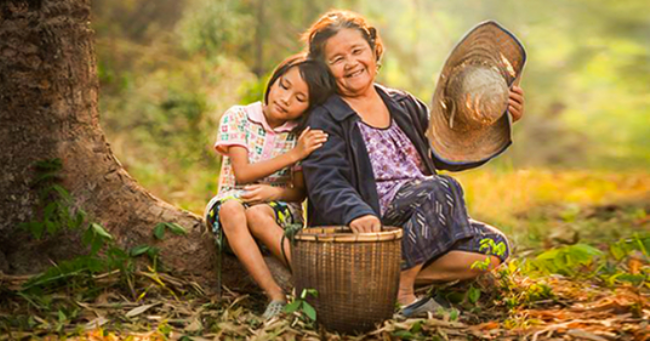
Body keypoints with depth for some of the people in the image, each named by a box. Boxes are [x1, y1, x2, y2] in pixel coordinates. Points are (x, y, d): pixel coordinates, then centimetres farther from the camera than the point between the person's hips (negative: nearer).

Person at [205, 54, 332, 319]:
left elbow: (300, 192, 1)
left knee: (257, 213, -35)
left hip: (281, 211, 0)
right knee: (230, 208, -36)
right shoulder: (237, 117, -3)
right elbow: (242, 173, -13)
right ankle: (276, 295, -40)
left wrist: (275, 192, -23)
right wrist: (293, 155, -21)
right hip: (232, 203, 0)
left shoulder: (301, 134, 1)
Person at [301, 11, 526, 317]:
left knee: (492, 246, -14)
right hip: (373, 225, -7)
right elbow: (325, 185, -15)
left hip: (422, 227, 7)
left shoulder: (403, 105, 20)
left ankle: (397, 276, -17)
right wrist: (356, 213, -37)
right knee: (441, 189, -29)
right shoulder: (325, 119, 0)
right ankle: (399, 292, -23)